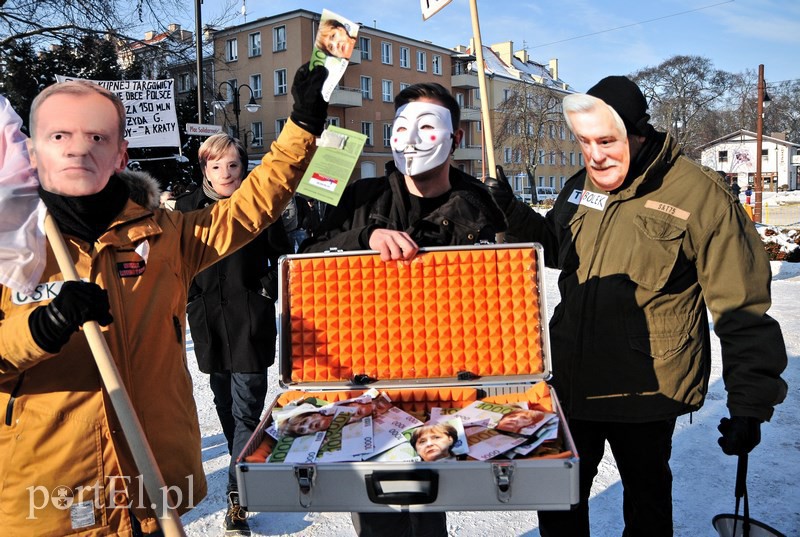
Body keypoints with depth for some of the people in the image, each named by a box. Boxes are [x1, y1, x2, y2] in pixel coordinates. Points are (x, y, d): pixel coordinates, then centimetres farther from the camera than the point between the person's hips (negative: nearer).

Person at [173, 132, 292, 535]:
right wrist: (191, 299, 1)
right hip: (208, 320, 4)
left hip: (251, 321, -4)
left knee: (247, 406, -7)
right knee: (225, 402, 15)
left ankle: (238, 496, -4)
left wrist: (267, 291, -6)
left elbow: (281, 256, 4)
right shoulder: (187, 208, 5)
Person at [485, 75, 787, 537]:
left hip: (646, 392, -5)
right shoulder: (580, 188, 2)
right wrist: (511, 212, 4)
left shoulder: (699, 194, -16)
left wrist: (751, 405, -15)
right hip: (570, 380, 5)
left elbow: (743, 308, -15)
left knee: (647, 497, 20)